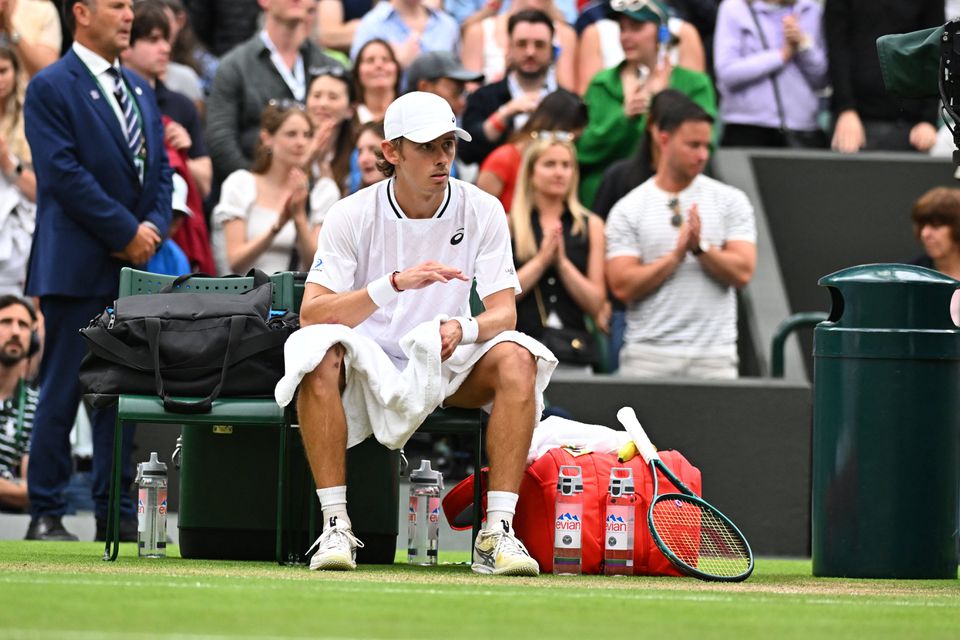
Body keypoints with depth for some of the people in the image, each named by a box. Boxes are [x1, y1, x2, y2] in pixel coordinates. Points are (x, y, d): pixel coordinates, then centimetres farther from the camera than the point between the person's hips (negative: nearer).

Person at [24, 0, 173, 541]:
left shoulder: (141, 90, 17)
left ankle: (117, 511, 11)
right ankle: (46, 514, 1)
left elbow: (161, 168, 16)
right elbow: (65, 174, -14)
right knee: (63, 391, -3)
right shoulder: (51, 88, -6)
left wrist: (155, 225, -3)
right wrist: (125, 233, -15)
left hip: (135, 264, 7)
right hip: (79, 267, -7)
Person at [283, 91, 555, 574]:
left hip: (447, 372, 2)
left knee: (516, 359, -28)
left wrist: (461, 329, -33)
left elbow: (504, 312, -9)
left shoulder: (482, 211, -4)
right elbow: (311, 313, -21)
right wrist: (395, 283, -36)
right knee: (321, 354, -34)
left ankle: (498, 533, -30)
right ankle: (335, 528, -31)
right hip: (369, 368, -2)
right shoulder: (352, 216, -10)